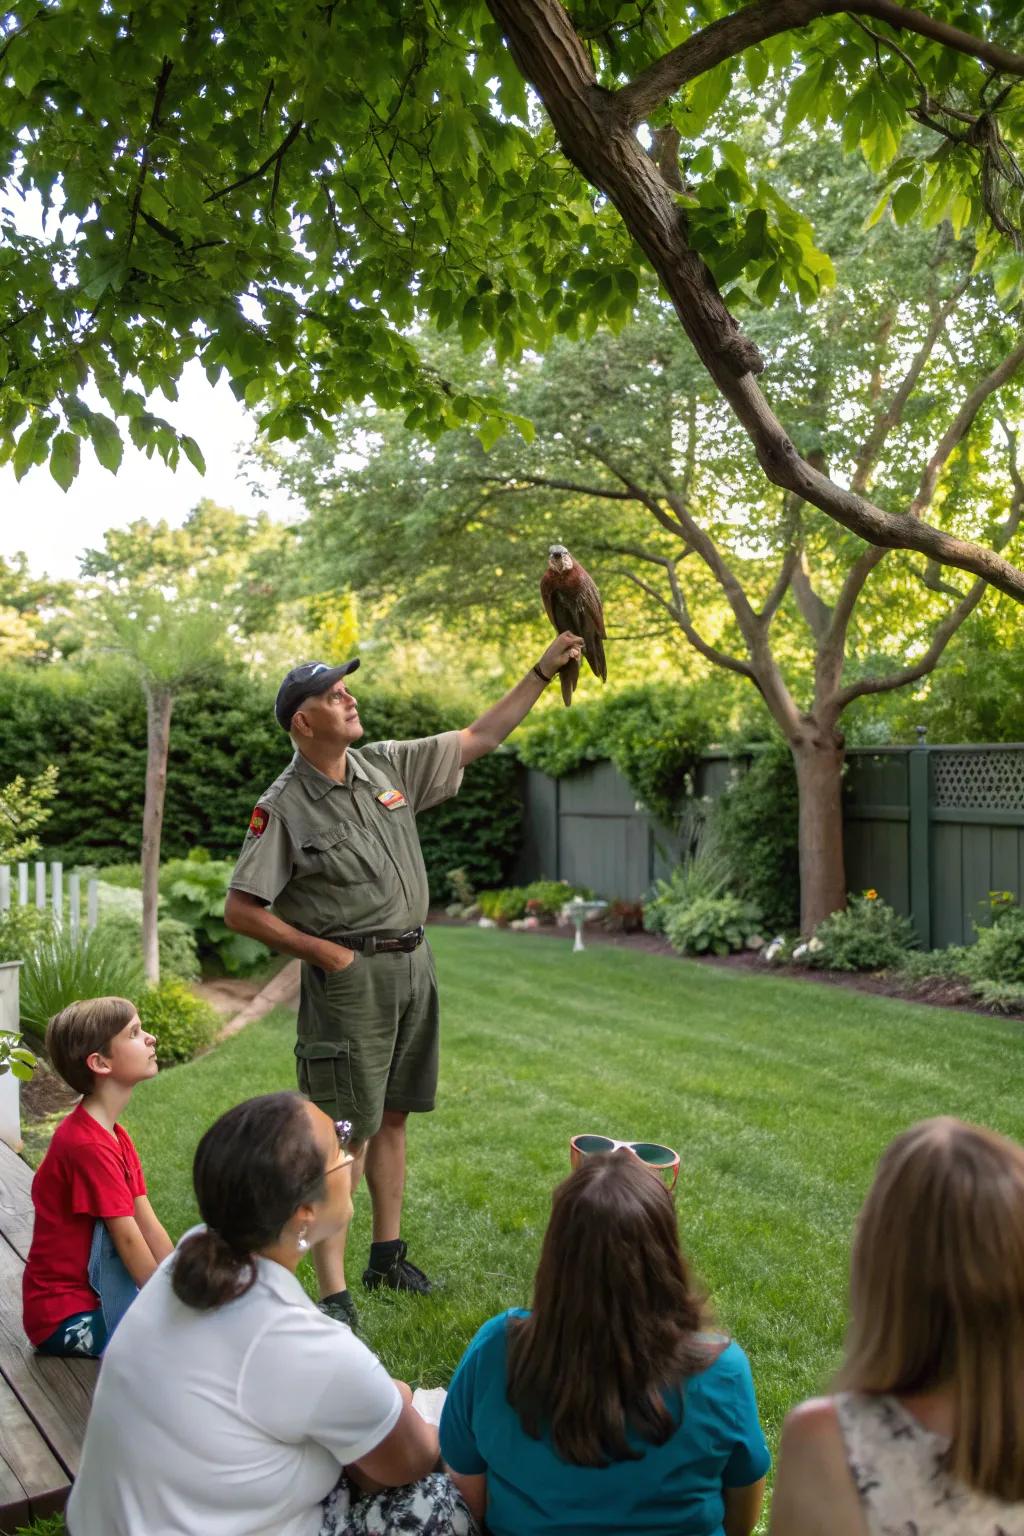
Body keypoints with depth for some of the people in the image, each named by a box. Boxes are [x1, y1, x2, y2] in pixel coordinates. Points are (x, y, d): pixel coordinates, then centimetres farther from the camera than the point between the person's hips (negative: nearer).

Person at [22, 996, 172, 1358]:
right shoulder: (88, 1146, -24)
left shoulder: (115, 1137, 6)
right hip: (67, 1318, -9)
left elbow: (150, 1226, 4)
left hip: (93, 1293, 9)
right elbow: (130, 1241, -20)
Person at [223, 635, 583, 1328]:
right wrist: (322, 951, -13)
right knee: (346, 1129, -6)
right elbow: (241, 909, -10)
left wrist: (543, 671, 7)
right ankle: (334, 1294, 2)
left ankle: (388, 1254, 31)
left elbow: (478, 739, 11)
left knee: (393, 1116, 16)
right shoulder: (284, 808, -11)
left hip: (413, 963, 7)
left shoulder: (388, 765, 5)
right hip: (349, 977, -6)